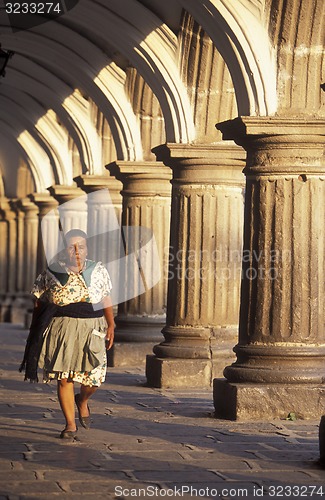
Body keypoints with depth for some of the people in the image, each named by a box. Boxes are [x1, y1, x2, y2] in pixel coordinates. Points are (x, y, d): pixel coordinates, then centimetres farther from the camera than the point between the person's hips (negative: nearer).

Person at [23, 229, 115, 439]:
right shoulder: (52, 272, 2)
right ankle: (70, 424, 10)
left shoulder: (98, 270, 6)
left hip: (92, 330, 1)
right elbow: (39, 302, 10)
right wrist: (35, 330, 10)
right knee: (64, 378, -2)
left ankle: (82, 400, 32)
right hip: (62, 329, -1)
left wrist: (111, 325, 9)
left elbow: (106, 300, 14)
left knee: (94, 378, -4)